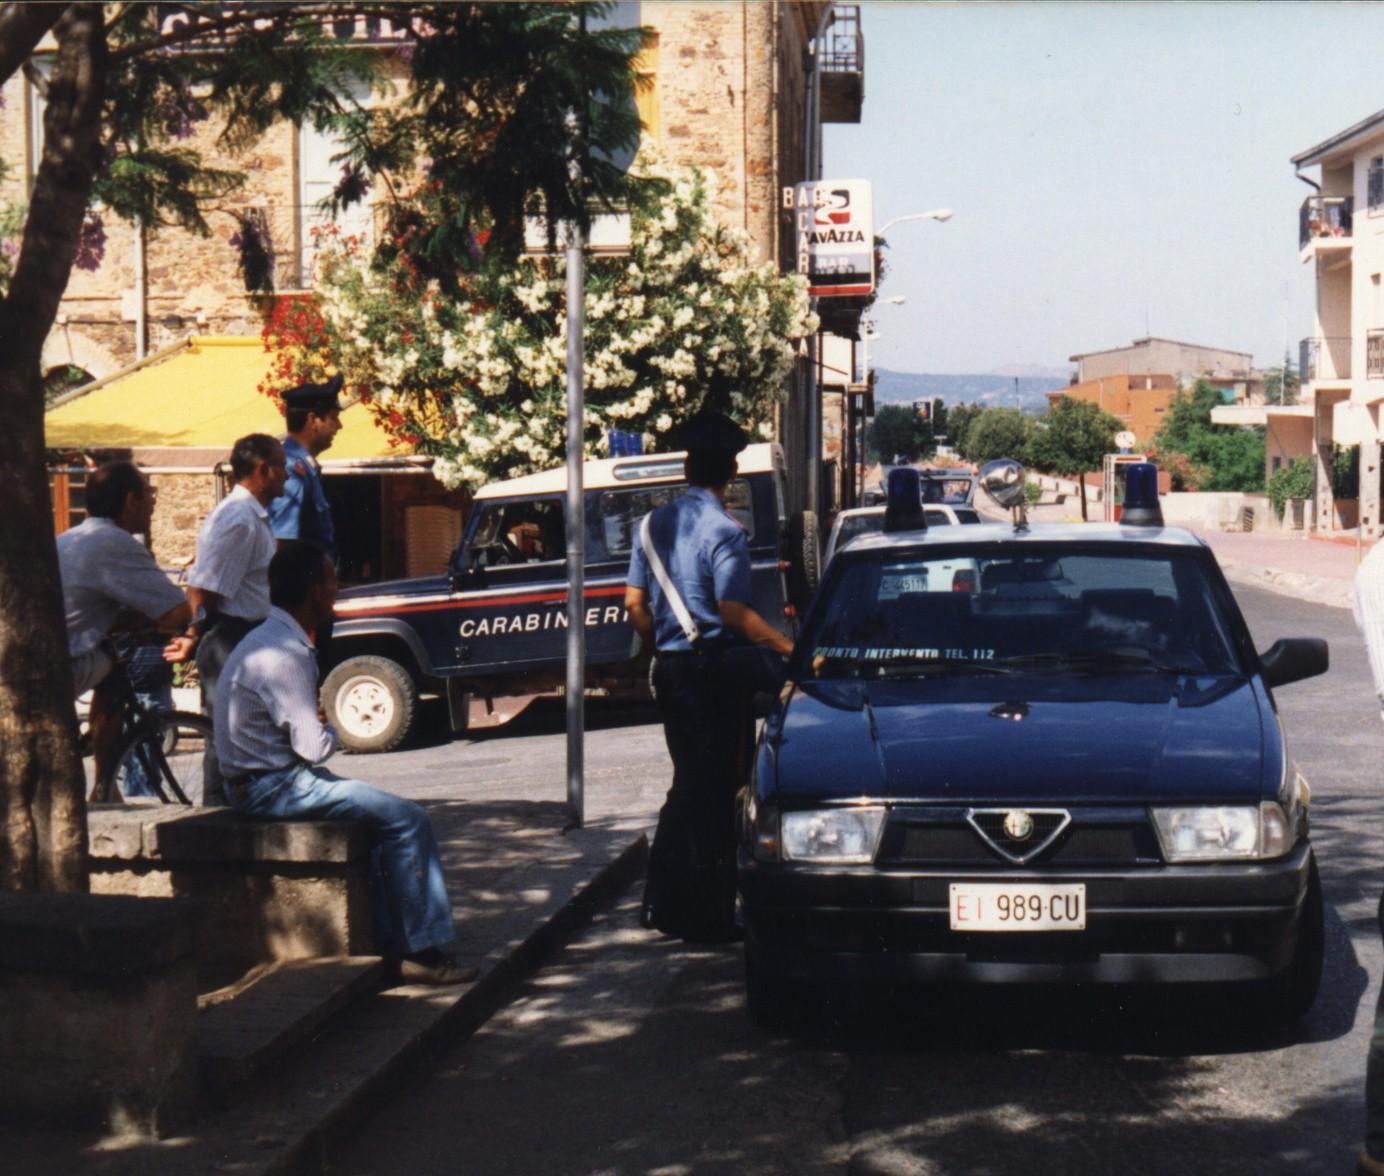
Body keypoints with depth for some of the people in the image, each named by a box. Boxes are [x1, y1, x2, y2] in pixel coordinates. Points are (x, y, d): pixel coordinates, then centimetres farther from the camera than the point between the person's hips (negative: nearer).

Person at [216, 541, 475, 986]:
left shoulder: (269, 640, 13)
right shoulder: (285, 654, -21)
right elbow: (314, 747, -20)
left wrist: (319, 728, 1)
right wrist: (330, 730, 1)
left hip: (269, 778, 11)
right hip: (273, 787, -11)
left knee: (383, 814, 18)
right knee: (408, 819, -12)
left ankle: (389, 939, 18)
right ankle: (425, 952, -7)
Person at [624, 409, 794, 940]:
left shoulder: (655, 524, 8)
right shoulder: (724, 531, -13)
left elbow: (635, 603, 9)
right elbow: (734, 612, -19)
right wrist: (791, 649, -18)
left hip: (669, 667, 7)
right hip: (713, 667, -7)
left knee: (688, 781, 17)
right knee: (716, 790, 0)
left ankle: (662, 900, 19)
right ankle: (708, 912, 3)